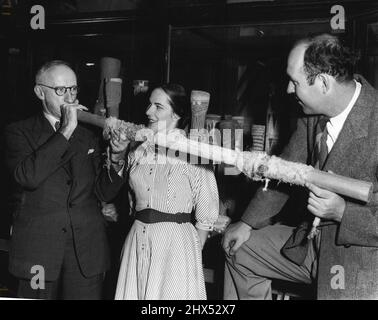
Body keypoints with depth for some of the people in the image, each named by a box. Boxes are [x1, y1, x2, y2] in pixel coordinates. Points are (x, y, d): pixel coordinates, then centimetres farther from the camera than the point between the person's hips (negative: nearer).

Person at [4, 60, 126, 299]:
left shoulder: (87, 137, 14)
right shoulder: (19, 132, 2)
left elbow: (102, 192, 10)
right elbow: (28, 176, -18)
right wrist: (66, 130, -16)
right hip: (39, 250, -3)